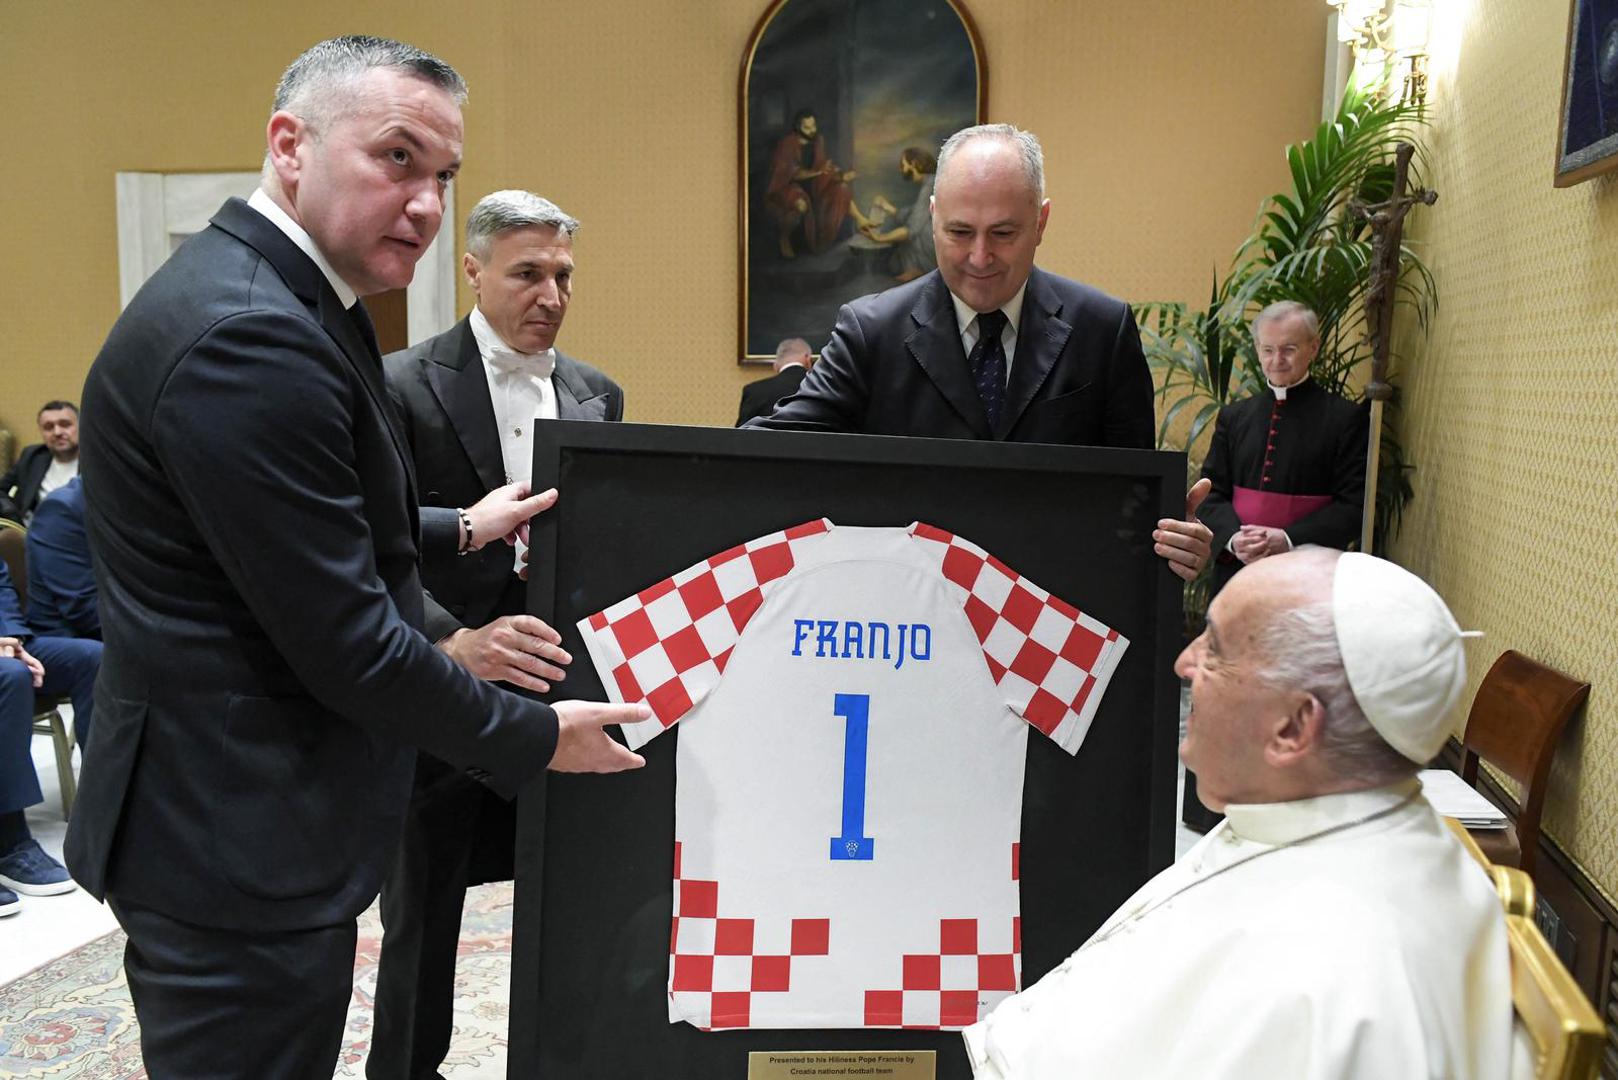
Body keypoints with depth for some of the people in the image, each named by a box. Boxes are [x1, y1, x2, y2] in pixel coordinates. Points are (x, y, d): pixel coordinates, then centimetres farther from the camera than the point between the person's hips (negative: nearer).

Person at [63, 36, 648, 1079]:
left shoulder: (280, 304, 9)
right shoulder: (246, 338, -24)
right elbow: (347, 644, -24)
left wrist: (452, 637, 11)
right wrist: (536, 737, -12)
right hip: (237, 847, -10)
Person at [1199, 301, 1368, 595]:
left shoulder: (1345, 419, 1)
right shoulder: (1233, 417, 13)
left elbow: (1354, 506, -4)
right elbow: (1211, 494, 10)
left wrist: (1289, 540, -16)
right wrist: (1233, 538, -10)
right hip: (1235, 569, 3)